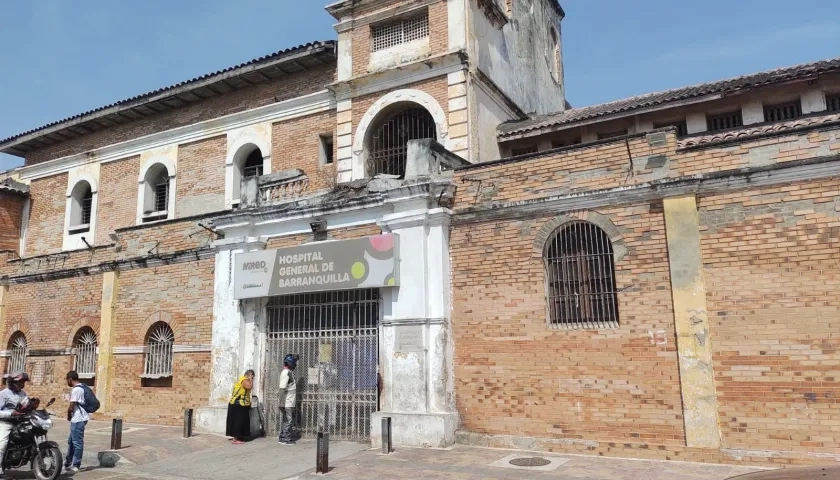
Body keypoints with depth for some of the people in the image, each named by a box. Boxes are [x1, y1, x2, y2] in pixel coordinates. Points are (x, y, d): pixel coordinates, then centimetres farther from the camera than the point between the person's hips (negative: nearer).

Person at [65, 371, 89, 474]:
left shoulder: (76, 389, -17)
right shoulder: (82, 388, 15)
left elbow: (71, 407, -17)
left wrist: (68, 416, 1)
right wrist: (71, 416, 13)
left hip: (78, 420, -10)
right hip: (78, 418, 10)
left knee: (77, 442, -4)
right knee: (71, 441, 19)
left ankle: (76, 465, 2)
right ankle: (68, 462, 29)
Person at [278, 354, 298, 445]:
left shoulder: (290, 372, 12)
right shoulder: (286, 373, -17)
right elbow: (282, 389, -21)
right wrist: (281, 403, -24)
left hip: (290, 402, 9)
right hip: (287, 403, -9)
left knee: (286, 420, 14)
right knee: (288, 420, -2)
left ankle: (282, 438, 22)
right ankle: (286, 439, 5)